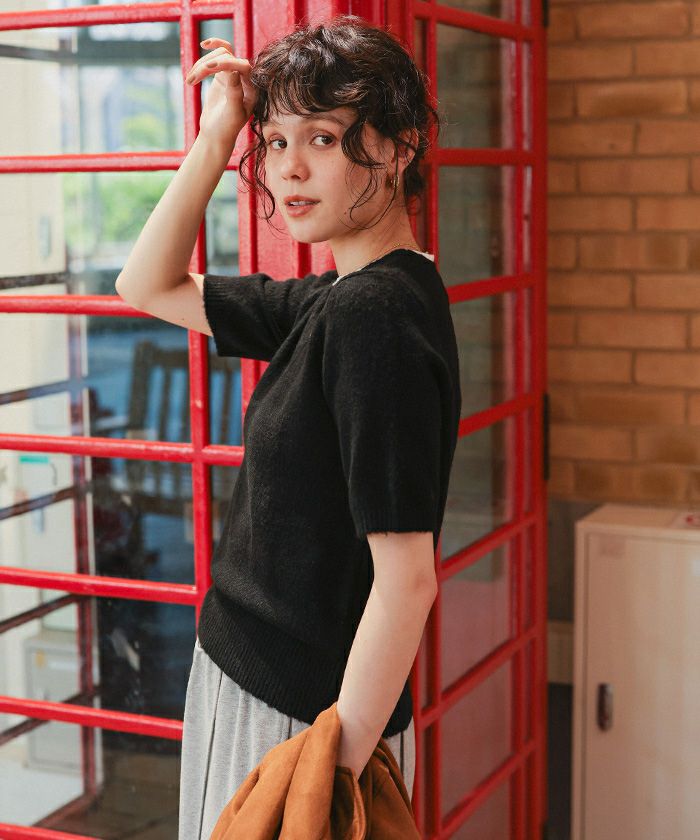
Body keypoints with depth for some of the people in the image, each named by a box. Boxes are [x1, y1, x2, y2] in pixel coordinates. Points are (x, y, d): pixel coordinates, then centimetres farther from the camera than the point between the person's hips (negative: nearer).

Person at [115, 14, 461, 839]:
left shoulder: (373, 316, -23)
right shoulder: (334, 301, 5)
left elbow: (406, 578, -26)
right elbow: (149, 286, 16)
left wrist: (337, 768, -23)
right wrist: (215, 138, 6)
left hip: (306, 721, -9)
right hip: (247, 679, 9)